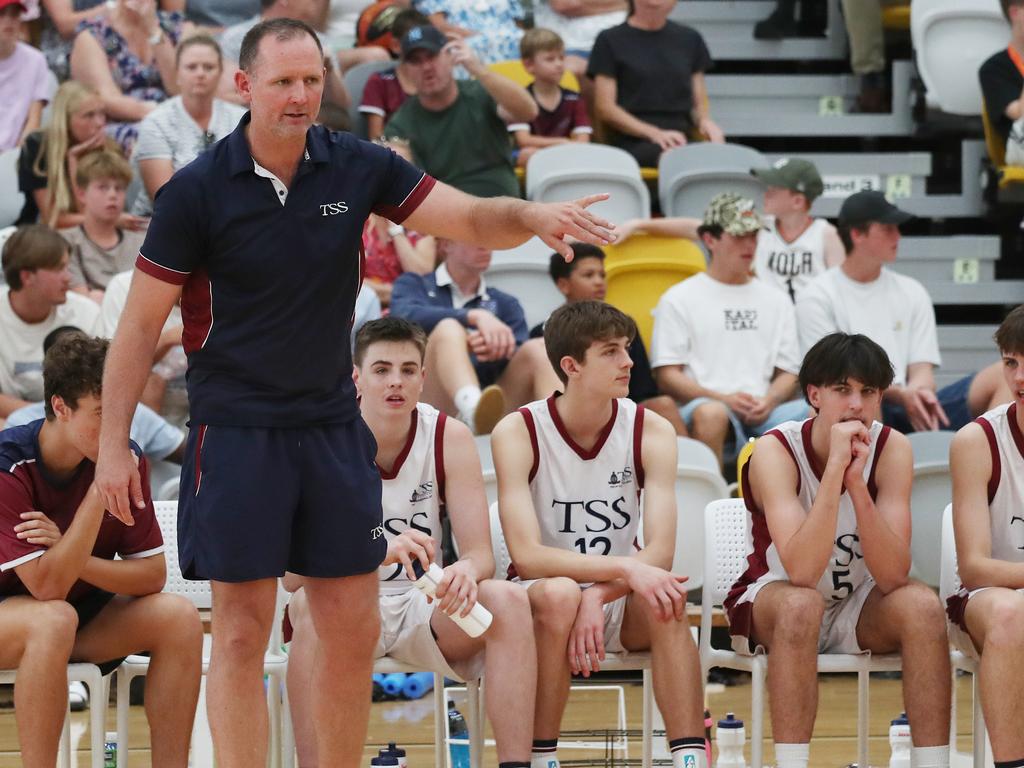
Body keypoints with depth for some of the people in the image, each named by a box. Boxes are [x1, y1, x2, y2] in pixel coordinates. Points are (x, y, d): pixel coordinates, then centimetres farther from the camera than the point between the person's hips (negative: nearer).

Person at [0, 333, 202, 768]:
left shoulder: (127, 459, -8)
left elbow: (152, 574, -7)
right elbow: (47, 586, -30)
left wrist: (74, 560, -24)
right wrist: (100, 490, -33)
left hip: (86, 611, 5)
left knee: (179, 617, -18)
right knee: (55, 619, -37)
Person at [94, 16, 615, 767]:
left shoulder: (357, 168, -1)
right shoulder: (197, 191, -10)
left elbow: (471, 219, -2)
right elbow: (141, 322, -5)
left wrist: (532, 216, -24)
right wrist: (113, 444, -8)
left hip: (334, 426, 4)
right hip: (236, 431, -4)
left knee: (354, 629, 5)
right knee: (243, 631, -2)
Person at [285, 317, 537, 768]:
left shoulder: (450, 439, -5)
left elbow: (481, 555, -9)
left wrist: (467, 571, -36)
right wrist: (379, 551, -41)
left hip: (423, 605, 3)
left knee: (508, 600, -26)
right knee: (312, 604, -36)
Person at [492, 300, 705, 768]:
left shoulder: (651, 432, -6)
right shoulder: (518, 432, -13)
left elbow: (659, 552, -15)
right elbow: (527, 555, -23)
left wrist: (598, 596, -32)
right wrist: (624, 568, -34)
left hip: (620, 605, 2)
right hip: (540, 600, -2)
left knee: (666, 602, -31)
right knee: (559, 594, -36)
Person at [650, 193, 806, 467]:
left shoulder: (776, 301, 25)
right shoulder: (679, 299, 12)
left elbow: (788, 372, 19)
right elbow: (667, 376, 3)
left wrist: (769, 401, -6)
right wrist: (724, 399, -13)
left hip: (763, 414, 4)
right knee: (711, 413, -40)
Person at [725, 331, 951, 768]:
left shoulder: (892, 449, -14)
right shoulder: (775, 452, -22)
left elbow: (893, 577, -24)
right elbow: (802, 572, -35)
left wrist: (857, 481, -34)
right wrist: (836, 466, -39)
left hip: (857, 609, 3)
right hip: (769, 608, -3)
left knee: (921, 605, -26)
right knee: (801, 604, -36)